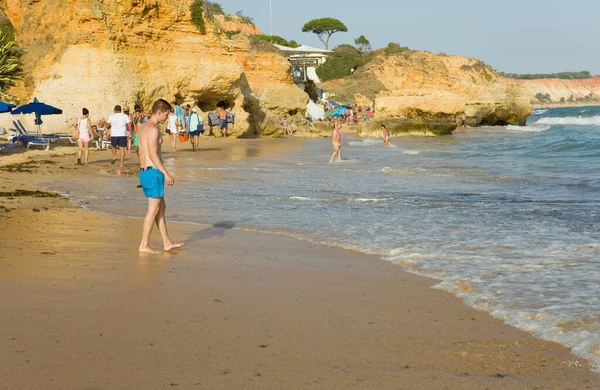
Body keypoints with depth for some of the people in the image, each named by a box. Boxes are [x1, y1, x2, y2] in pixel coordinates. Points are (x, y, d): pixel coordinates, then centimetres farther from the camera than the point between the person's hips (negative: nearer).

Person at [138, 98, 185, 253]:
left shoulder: (143, 127, 16)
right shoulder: (153, 129, -15)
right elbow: (153, 154, -20)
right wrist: (166, 173, -18)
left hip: (144, 171, 10)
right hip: (153, 171, -10)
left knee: (161, 207, 15)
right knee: (153, 209, -4)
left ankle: (167, 243, 20)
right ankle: (144, 245, -1)